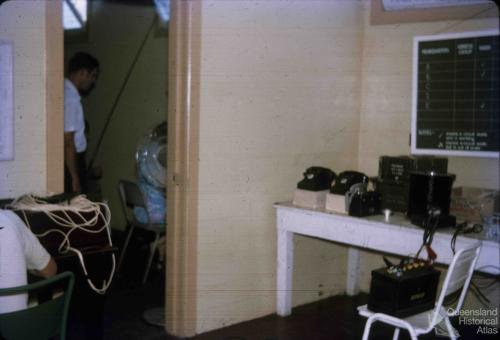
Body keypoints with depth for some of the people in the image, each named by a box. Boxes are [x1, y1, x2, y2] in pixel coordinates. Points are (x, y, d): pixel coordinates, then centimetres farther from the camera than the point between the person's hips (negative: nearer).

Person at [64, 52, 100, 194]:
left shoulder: (67, 92, 10)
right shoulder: (70, 98, -20)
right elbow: (68, 142, -23)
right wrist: (75, 179, -20)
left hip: (72, 160, 10)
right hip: (70, 161, -10)